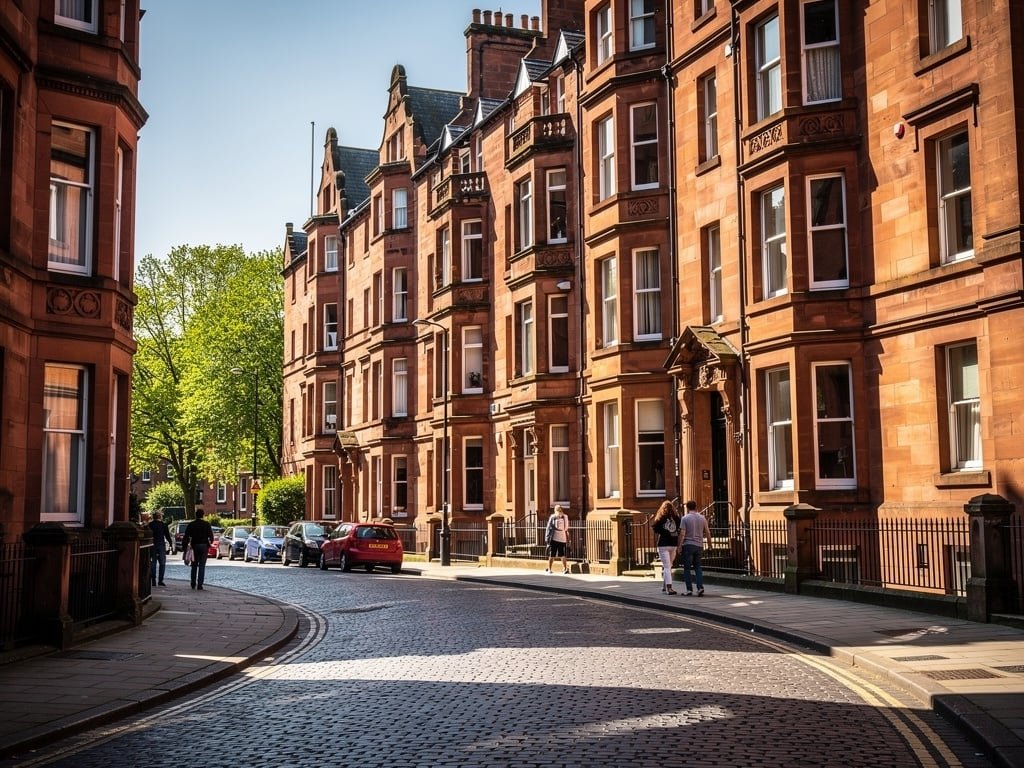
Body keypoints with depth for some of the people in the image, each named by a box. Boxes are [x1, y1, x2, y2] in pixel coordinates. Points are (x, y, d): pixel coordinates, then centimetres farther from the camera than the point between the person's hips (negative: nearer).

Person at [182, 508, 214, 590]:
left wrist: (184, 546, 1)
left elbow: (186, 537, -3)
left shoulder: (191, 525, 0)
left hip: (194, 546, 2)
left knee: (194, 566, 15)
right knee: (202, 566, 0)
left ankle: (193, 584, 18)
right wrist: (210, 543, 12)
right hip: (204, 546, -2)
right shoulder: (206, 524, -4)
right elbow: (211, 536, -6)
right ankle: (200, 584, -6)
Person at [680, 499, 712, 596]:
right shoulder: (702, 518, 6)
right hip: (699, 545, 4)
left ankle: (689, 589, 1)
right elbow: (708, 533, 9)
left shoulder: (685, 518, -6)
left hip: (688, 545, -4)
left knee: (687, 568, 5)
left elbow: (682, 534, -10)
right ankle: (700, 587, -3)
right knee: (697, 567, 13)